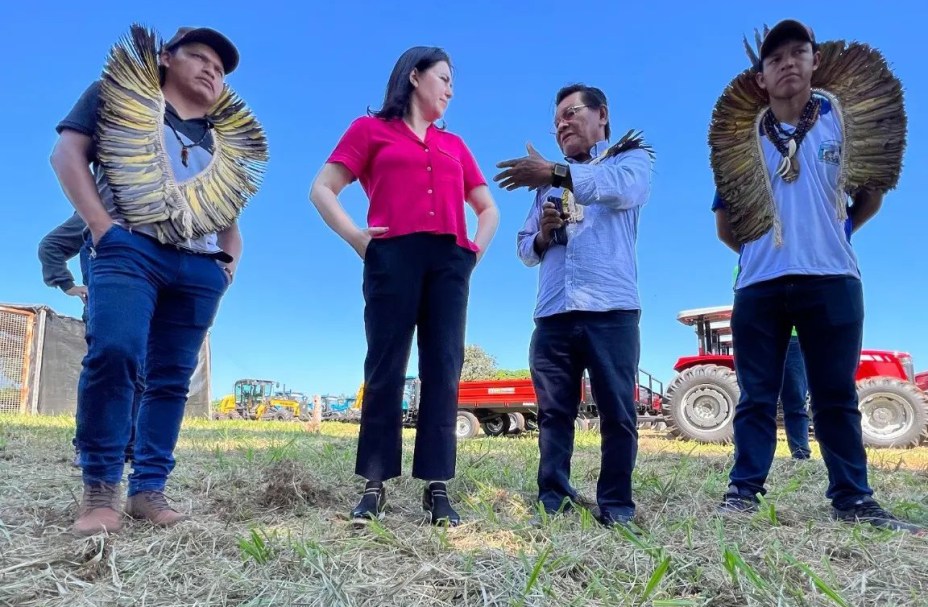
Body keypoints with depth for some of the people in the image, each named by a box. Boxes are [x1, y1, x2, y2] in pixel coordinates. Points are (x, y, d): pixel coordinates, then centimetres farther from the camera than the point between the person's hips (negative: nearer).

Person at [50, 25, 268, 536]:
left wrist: (229, 262, 10)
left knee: (172, 378, 1)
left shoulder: (224, 138, 25)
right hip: (131, 249, -4)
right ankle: (99, 490, -11)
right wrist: (102, 225, -9)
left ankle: (148, 489, 6)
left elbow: (228, 213, 29)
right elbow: (67, 153, 3)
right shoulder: (118, 96, 14)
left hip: (199, 268, 5)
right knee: (113, 354, -22)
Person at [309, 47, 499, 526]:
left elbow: (488, 207, 29)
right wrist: (355, 236, -9)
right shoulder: (370, 129, 15)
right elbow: (322, 189, 6)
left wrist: (478, 247, 10)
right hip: (394, 257, -3)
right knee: (385, 369, -5)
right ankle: (374, 486, 0)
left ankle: (437, 488, 1)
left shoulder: (454, 145, 26)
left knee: (443, 372, -2)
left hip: (449, 262, 4)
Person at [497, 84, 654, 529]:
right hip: (553, 315, 4)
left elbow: (625, 188, -14)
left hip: (611, 310, -4)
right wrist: (543, 235, -2)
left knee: (618, 413, -1)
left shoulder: (631, 156, 12)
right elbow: (525, 248, 21)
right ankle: (552, 502, 8)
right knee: (554, 414, 3)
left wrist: (557, 174, -23)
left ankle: (616, 506, 7)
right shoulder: (550, 179, 25)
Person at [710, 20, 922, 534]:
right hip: (760, 286, 1)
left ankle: (853, 498, 15)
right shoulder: (742, 138, 9)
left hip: (831, 280, 0)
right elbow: (724, 223, 13)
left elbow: (872, 191, 15)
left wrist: (839, 232, 11)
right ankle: (744, 490, 9)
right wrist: (758, 251, 10)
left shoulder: (845, 117, 8)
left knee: (836, 396, 6)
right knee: (756, 396, 4)